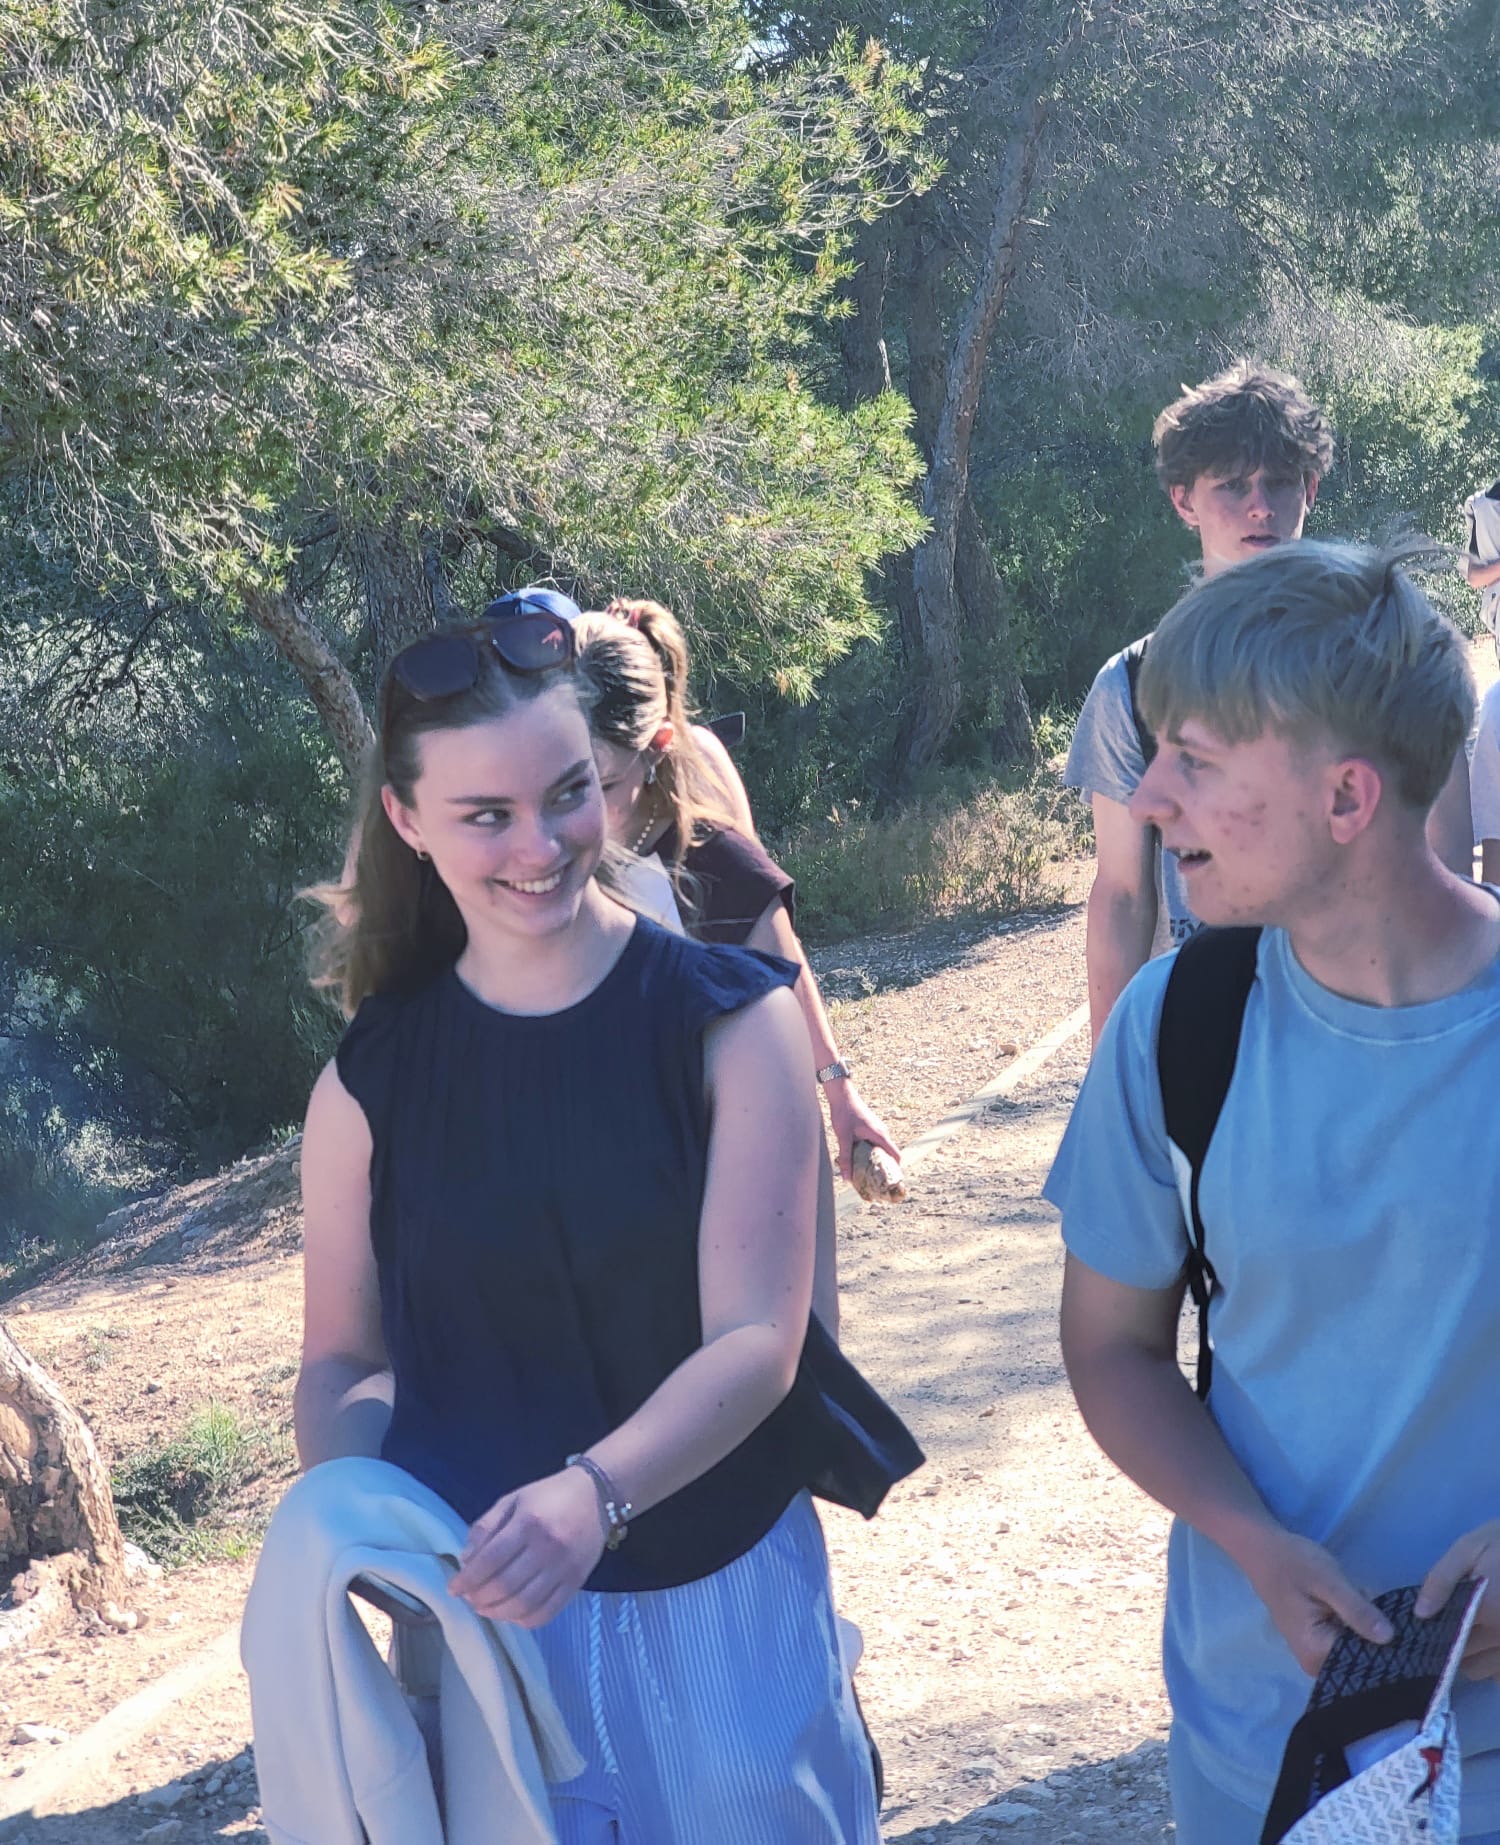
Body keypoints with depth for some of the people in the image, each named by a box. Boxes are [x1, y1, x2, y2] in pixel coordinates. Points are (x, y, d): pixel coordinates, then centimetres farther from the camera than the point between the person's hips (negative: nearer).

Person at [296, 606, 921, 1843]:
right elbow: (345, 1359, 2)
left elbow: (756, 1342, -15)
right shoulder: (372, 1079, -3)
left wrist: (593, 1494, -32)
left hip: (720, 1598, -1)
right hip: (487, 1613, 1)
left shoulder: (729, 1022, -10)